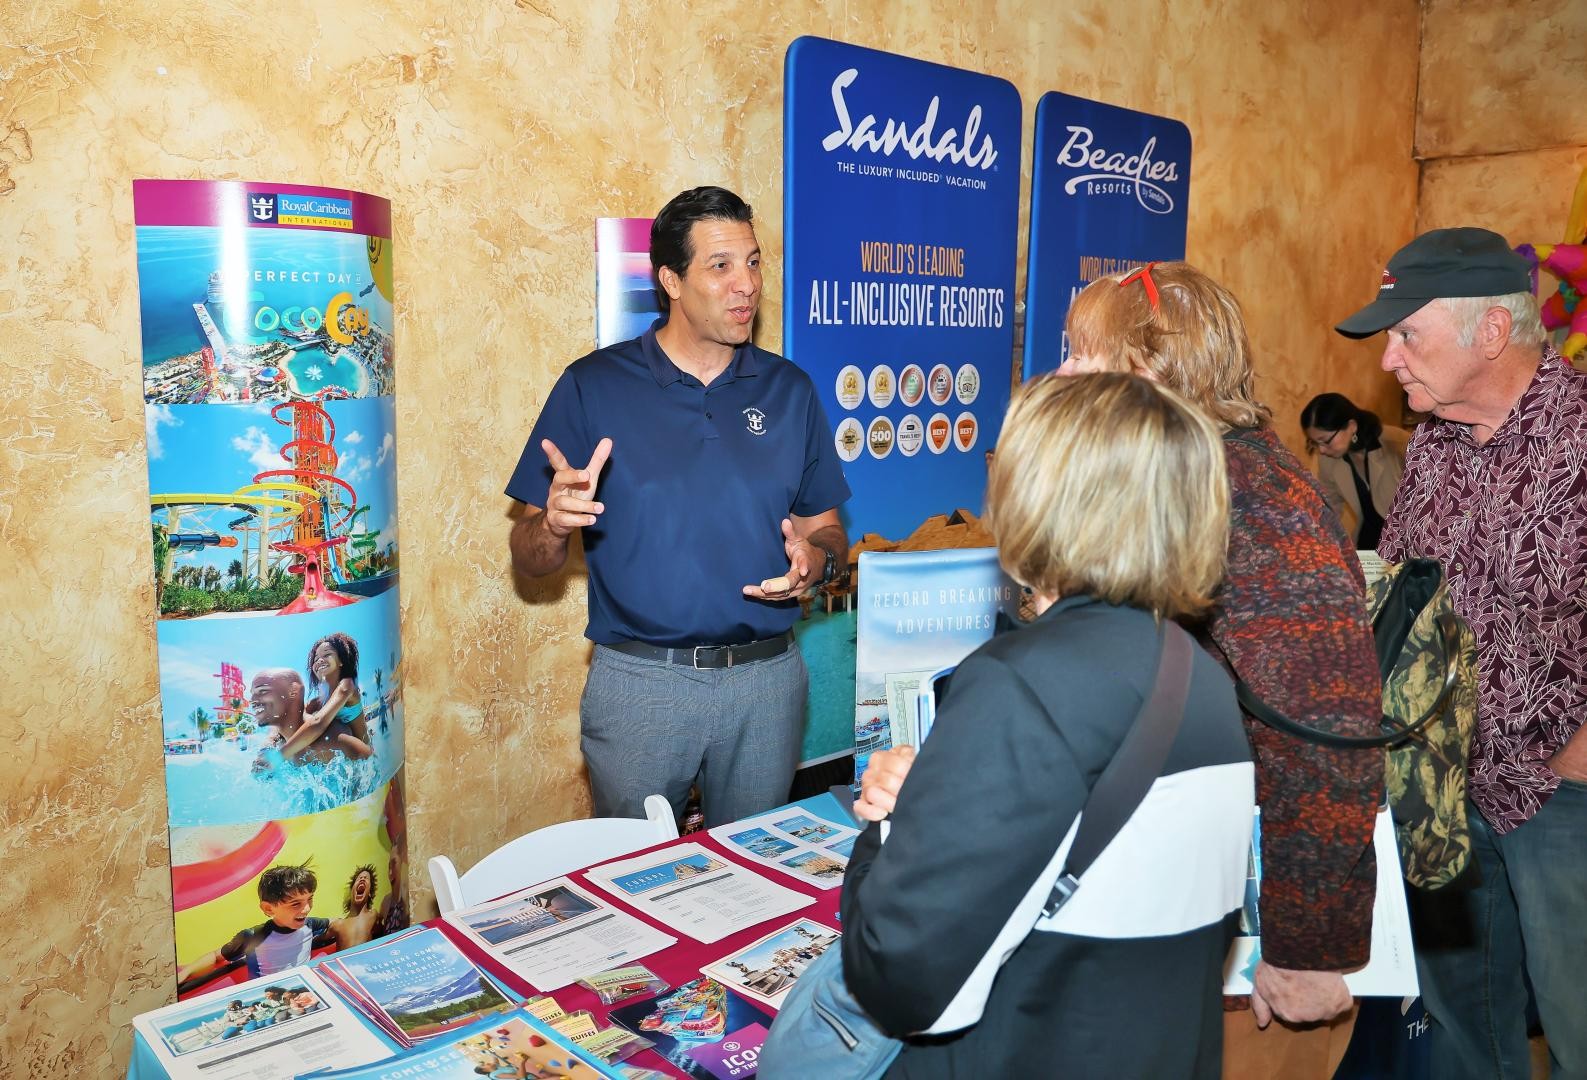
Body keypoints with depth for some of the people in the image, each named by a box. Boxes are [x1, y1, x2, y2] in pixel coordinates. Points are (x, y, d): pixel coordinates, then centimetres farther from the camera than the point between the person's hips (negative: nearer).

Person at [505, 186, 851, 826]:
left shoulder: (790, 390, 6)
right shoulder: (593, 386, -3)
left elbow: (827, 528, 11)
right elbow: (528, 559, -3)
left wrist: (816, 559, -12)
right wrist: (555, 525, -25)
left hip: (768, 682, 3)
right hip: (638, 681, -2)